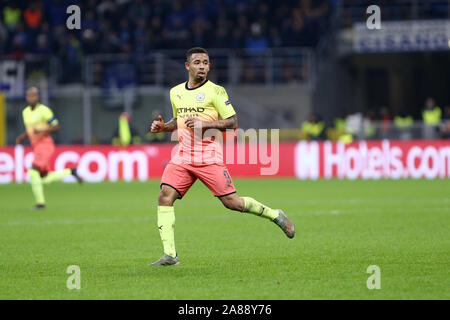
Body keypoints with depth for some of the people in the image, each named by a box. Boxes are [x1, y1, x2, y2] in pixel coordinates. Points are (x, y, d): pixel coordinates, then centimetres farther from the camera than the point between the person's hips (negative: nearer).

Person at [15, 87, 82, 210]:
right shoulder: (25, 112, 11)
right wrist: (22, 137, 4)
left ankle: (40, 202, -11)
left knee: (33, 172, -20)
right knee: (45, 179, 8)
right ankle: (71, 171, 27)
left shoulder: (44, 110, -11)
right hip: (35, 146, 8)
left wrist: (42, 131, -23)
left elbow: (57, 127, -10)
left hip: (45, 144, -8)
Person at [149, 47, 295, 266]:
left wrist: (206, 124, -17)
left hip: (209, 157, -4)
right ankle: (170, 255, -14)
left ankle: (275, 215, 19)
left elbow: (233, 122, -4)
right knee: (165, 197, -14)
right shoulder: (175, 92, 13)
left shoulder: (215, 91, -3)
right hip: (182, 157, 5)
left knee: (231, 202, -6)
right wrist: (163, 127, 8)